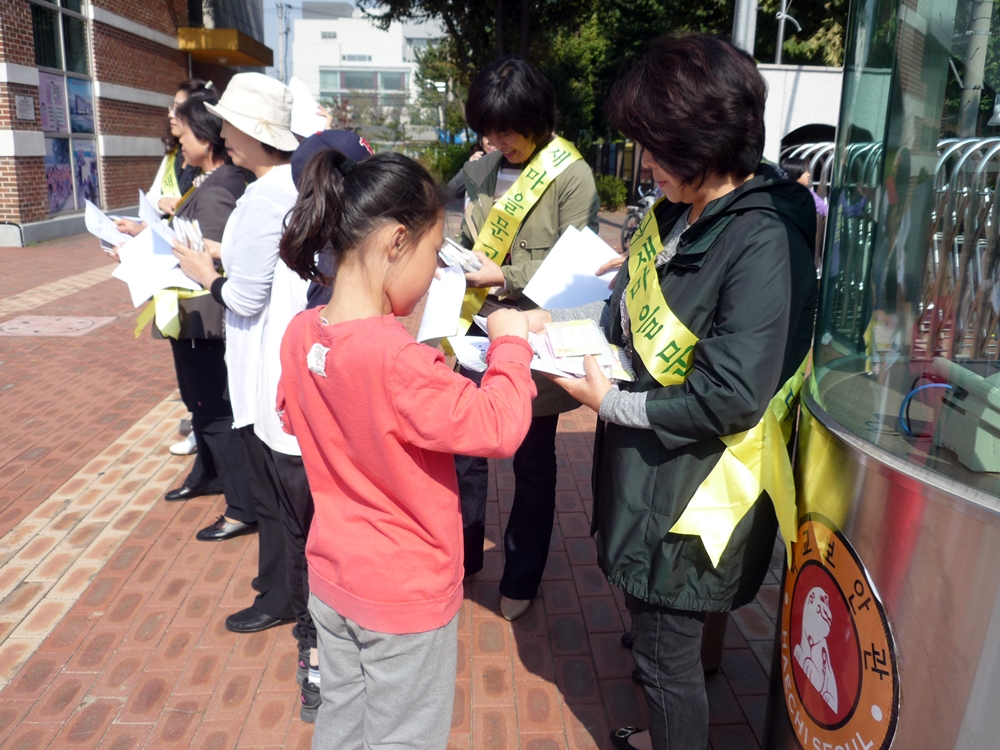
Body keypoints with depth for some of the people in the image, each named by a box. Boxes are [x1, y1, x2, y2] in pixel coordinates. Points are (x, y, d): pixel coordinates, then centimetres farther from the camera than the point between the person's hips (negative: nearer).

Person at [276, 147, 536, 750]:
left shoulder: (301, 334, -7)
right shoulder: (398, 360, -32)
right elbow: (498, 428, -28)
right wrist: (510, 343, -13)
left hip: (333, 577, 7)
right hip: (407, 595, -7)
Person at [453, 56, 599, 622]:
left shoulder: (572, 176, -10)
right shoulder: (483, 170, 6)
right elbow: (469, 239, 12)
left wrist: (504, 276, -20)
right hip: (481, 330, 5)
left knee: (533, 461, 12)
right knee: (465, 448, 13)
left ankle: (521, 580, 31)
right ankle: (463, 556, 37)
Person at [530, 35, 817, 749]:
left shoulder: (766, 243, -24)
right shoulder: (678, 211, 1)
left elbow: (730, 398, -26)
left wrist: (611, 403, -17)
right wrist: (555, 321, 2)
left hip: (696, 493, -8)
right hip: (646, 462, 8)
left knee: (667, 654, 12)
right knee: (656, 632, 27)